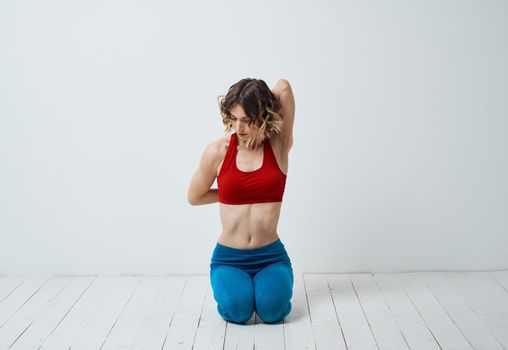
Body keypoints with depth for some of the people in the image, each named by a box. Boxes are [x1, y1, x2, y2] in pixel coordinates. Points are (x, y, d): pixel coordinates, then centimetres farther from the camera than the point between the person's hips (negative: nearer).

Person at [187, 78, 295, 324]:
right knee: (237, 310, -26)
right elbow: (194, 197, 8)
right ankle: (231, 283, 9)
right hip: (229, 257, 0)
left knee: (272, 310, -26)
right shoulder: (218, 151, -6)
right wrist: (231, 193, 7)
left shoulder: (279, 146, -5)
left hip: (270, 256, 0)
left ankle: (263, 283, 9)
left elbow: (283, 86, -16)